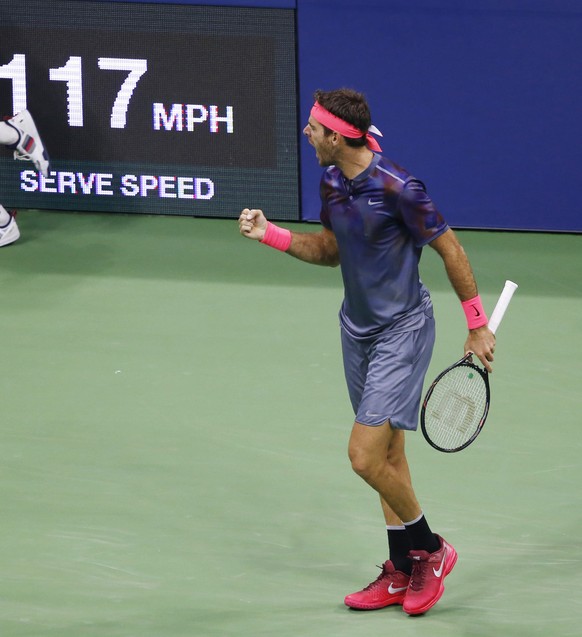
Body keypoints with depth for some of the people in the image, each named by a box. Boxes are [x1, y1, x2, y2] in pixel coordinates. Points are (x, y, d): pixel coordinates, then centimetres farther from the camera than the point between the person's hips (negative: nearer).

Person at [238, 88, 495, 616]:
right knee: (388, 455, 13)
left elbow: (450, 249, -13)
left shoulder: (396, 187, -23)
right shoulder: (331, 181, 0)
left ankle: (429, 549, 8)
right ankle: (402, 573, 20)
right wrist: (269, 234, 1)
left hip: (402, 330, -8)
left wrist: (478, 325, -8)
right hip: (358, 329, 8)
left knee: (367, 457, -13)